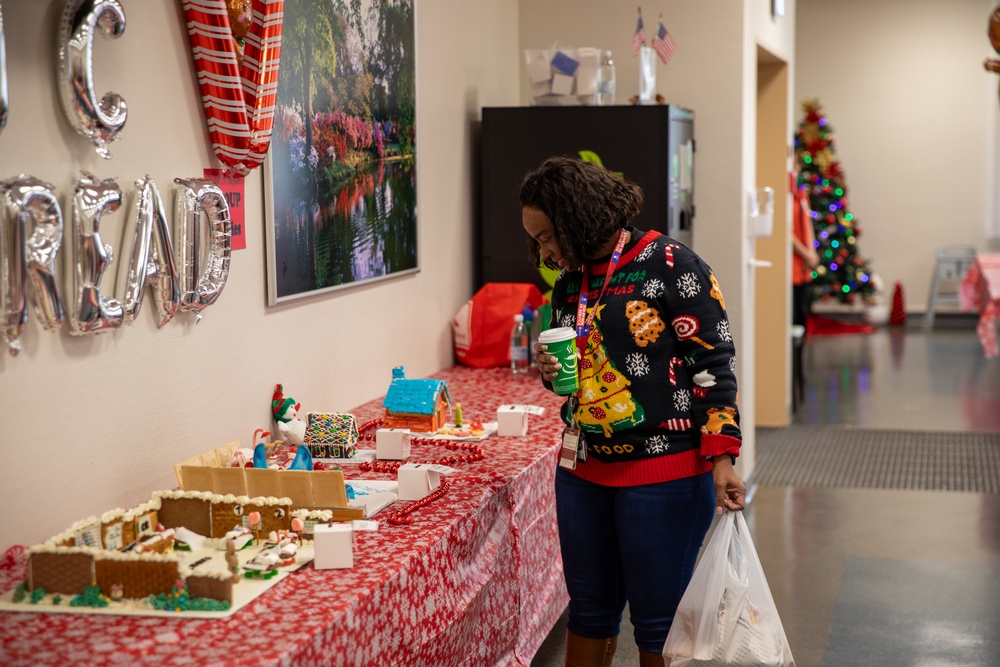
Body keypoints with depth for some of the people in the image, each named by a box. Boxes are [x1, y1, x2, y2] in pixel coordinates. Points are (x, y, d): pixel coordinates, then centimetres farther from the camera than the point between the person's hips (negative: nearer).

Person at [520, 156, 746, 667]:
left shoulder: (671, 268, -11)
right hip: (583, 471, 7)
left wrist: (721, 460, -18)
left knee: (658, 621, 2)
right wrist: (552, 372, -1)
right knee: (589, 608, 15)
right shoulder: (569, 284, 11)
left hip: (665, 474, -6)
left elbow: (714, 364, -12)